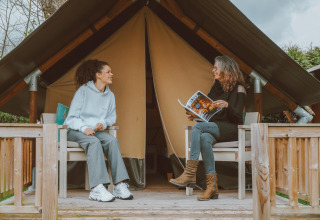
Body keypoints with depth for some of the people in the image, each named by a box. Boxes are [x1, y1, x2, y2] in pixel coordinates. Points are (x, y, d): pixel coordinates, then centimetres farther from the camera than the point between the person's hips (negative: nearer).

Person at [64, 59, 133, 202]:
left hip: (96, 130, 5)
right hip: (75, 130, -5)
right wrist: (83, 128, -24)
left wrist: (103, 123, -6)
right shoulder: (84, 91, -6)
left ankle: (120, 185, -33)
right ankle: (97, 189, -45)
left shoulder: (110, 95, 11)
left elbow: (112, 117, 17)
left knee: (112, 140, -27)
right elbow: (72, 117, -6)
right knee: (94, 142, -36)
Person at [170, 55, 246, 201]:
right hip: (215, 128, 5)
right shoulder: (216, 87, 17)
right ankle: (212, 186, -35)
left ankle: (190, 173, -32)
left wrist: (226, 105, -28)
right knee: (205, 138, -33)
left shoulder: (238, 89, -2)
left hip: (231, 129, -5)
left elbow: (237, 116, -10)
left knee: (198, 127, -30)